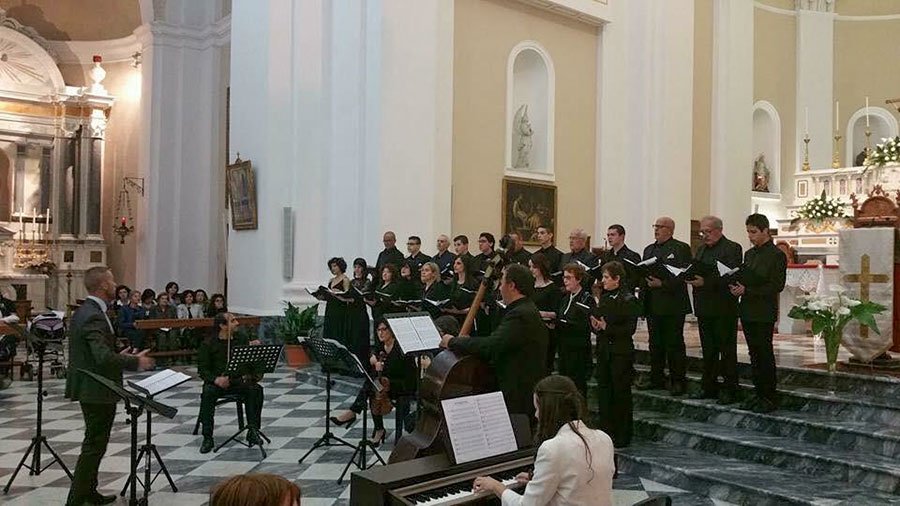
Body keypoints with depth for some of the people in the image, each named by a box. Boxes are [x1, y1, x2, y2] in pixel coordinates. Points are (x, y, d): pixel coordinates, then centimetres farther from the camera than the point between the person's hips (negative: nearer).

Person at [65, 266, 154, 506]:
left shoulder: (84, 311, 10)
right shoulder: (93, 316, -23)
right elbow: (103, 357, -31)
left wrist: (119, 356, 12)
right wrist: (135, 362, -19)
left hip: (91, 388, 11)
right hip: (97, 391, -11)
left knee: (95, 444, 21)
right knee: (94, 445, -2)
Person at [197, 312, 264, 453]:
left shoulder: (241, 340, 12)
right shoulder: (208, 344, 2)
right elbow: (202, 370, -3)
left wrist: (254, 348, -13)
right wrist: (216, 379, -23)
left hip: (238, 380, 2)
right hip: (216, 382, -2)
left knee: (256, 389, -27)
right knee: (208, 393, -34)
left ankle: (253, 431, -21)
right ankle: (207, 438, -26)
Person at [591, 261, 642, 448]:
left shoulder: (628, 300, -11)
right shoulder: (604, 298, 12)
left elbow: (629, 329, -16)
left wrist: (606, 327, -22)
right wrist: (595, 324, -5)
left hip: (621, 352, -7)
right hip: (603, 350, 7)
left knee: (621, 393, 3)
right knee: (603, 392, 10)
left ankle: (622, 437, 14)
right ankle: (606, 433, 21)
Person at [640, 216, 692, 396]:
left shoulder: (681, 248, -5)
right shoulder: (649, 249, 18)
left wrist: (663, 284, -23)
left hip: (672, 305, -7)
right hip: (652, 305, 7)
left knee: (674, 344, -1)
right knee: (655, 344, 12)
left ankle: (678, 382, 6)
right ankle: (657, 379, 21)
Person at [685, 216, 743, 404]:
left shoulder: (732, 248, -8)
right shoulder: (701, 249, 17)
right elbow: (695, 271, 16)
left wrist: (705, 282, -27)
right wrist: (690, 277, -7)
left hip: (723, 309, -7)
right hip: (704, 308, 7)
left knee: (727, 350, 1)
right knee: (708, 350, 13)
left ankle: (729, 389, 9)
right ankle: (709, 387, 21)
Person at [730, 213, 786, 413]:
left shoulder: (776, 255, -8)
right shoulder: (749, 254, 16)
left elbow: (777, 286, -14)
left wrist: (747, 290, -18)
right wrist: (737, 287, -3)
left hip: (764, 314, -7)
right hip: (748, 312, 7)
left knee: (765, 355, -2)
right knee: (754, 354, 11)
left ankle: (770, 398, 6)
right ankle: (759, 394, 19)